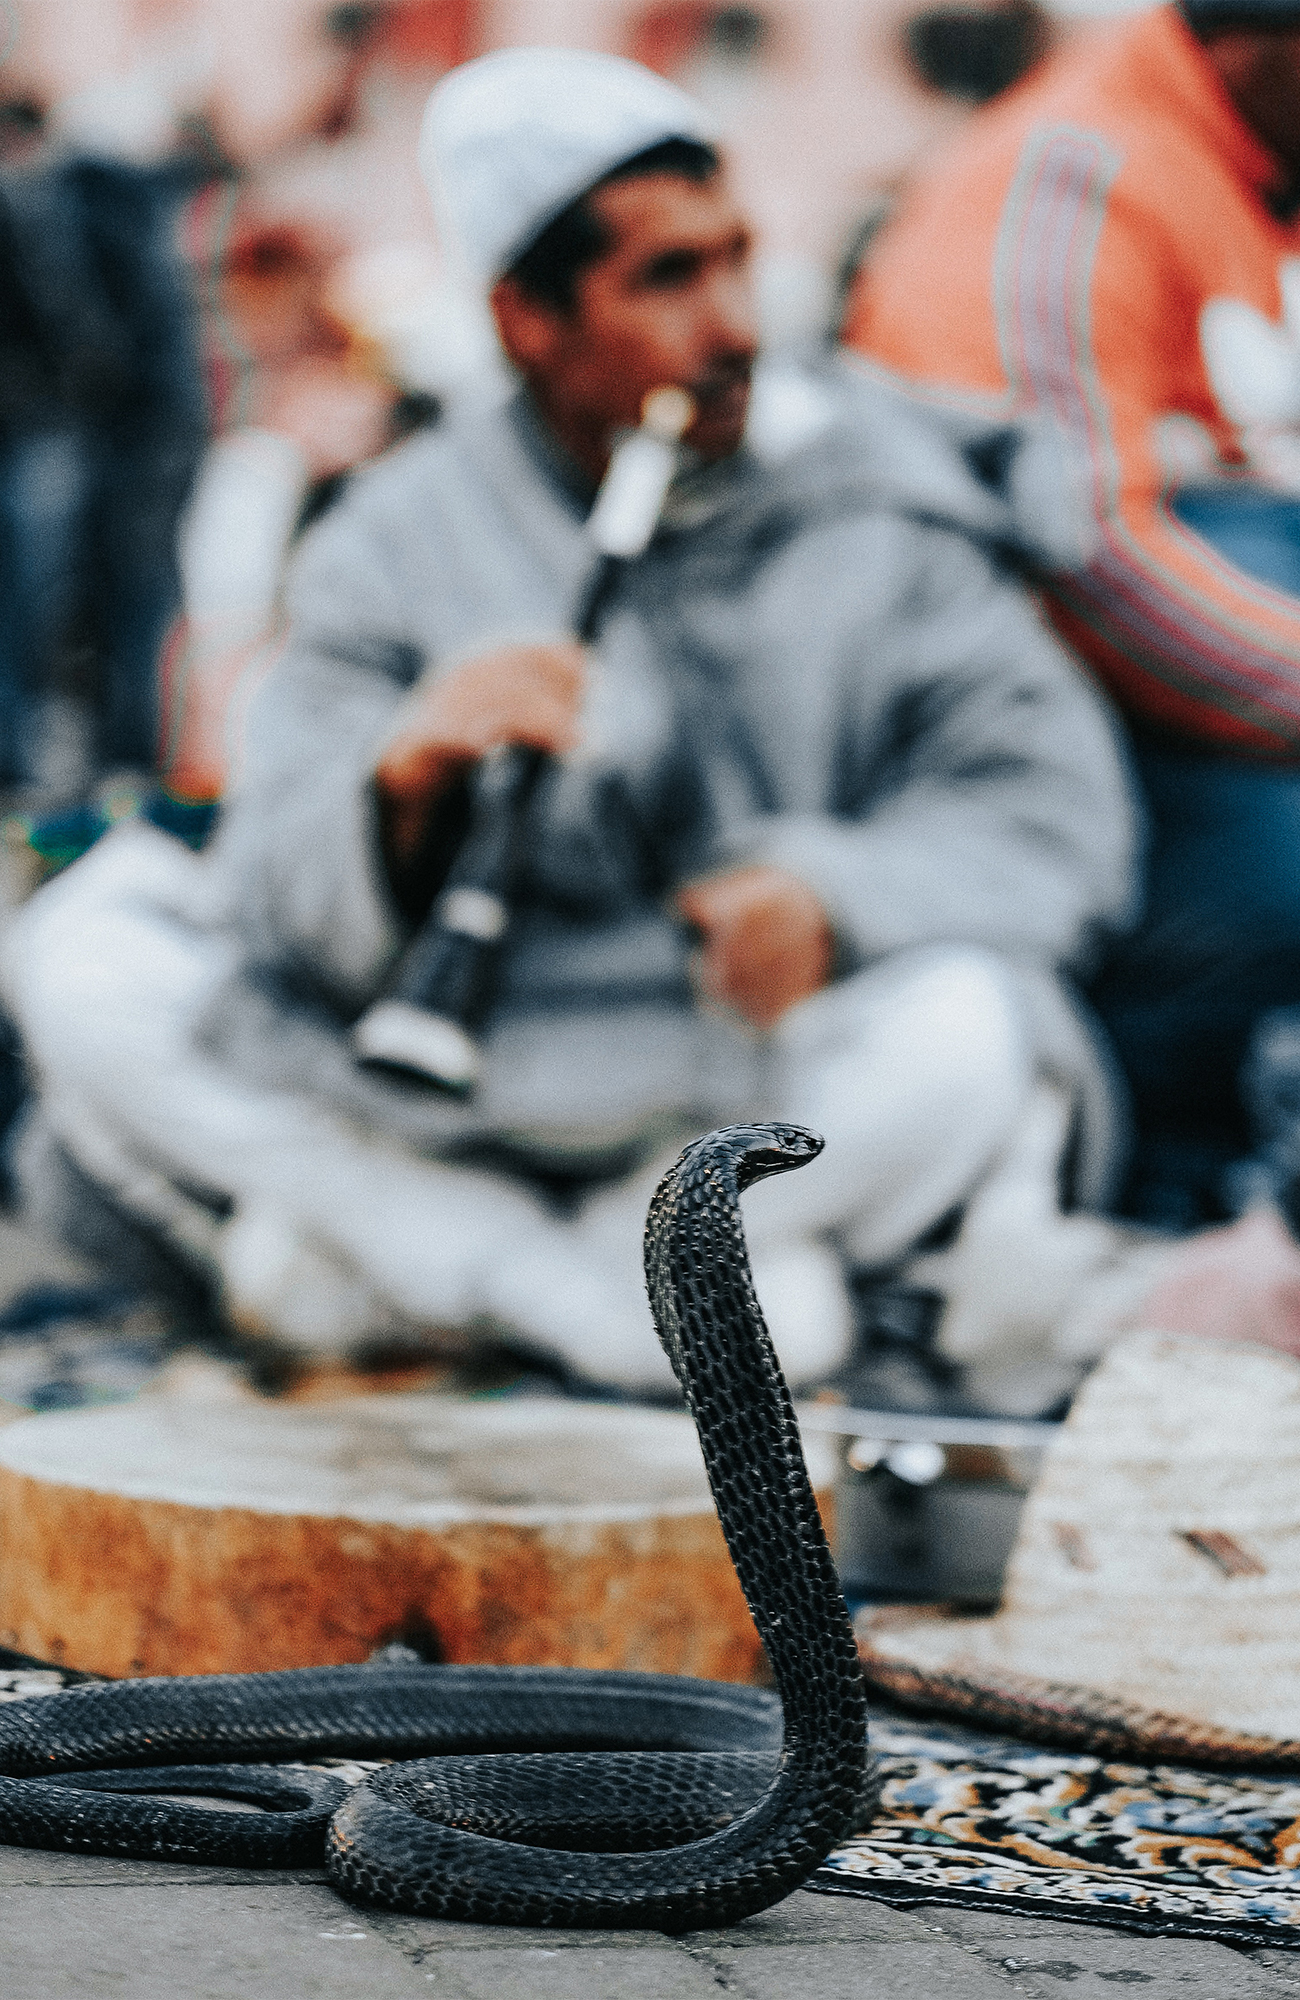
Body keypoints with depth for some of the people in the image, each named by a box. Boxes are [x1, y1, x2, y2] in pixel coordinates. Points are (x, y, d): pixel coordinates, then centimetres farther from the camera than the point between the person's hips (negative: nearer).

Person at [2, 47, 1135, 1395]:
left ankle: (385, 1264, -20)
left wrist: (831, 894, -27)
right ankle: (615, 1299, -22)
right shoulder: (405, 540, -1)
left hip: (750, 1105, -1)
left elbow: (1054, 813, -7)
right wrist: (404, 778, -34)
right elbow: (295, 926, -12)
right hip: (444, 1102, 1)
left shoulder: (868, 500, 0)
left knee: (960, 1027, -33)